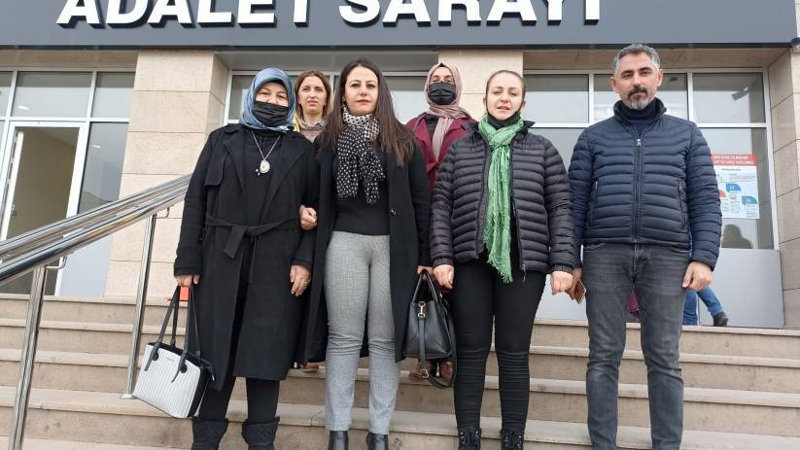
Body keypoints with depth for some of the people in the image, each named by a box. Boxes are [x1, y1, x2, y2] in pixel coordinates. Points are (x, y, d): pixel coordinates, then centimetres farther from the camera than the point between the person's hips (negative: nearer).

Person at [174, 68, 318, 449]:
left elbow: (315, 208, 5)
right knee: (215, 348, 4)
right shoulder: (221, 140, 13)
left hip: (277, 264, 0)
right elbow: (196, 200, 7)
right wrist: (188, 261, -1)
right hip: (221, 257, 1)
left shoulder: (302, 149, 12)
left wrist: (305, 259, -8)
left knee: (266, 351, 2)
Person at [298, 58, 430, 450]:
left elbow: (421, 200, 5)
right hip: (344, 242, 0)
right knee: (343, 338, 4)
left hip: (394, 245, 0)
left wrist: (424, 255, -2)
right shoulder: (329, 139, 9)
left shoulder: (401, 139, 8)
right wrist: (311, 252, 0)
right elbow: (316, 198, 7)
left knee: (386, 339, 4)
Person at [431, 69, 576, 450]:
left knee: (514, 354, 5)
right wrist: (441, 257, -4)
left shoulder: (542, 149, 11)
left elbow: (560, 208, 5)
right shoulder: (460, 149, 12)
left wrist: (562, 262, -4)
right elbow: (441, 205, 6)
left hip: (524, 263, 0)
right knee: (470, 353, 5)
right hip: (470, 262, 1)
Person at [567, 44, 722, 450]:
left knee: (664, 359, 4)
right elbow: (575, 202, 6)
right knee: (604, 357, 2)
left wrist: (704, 257, -5)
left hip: (667, 256, 0)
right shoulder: (593, 137, 12)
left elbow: (705, 200, 7)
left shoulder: (687, 134, 14)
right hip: (605, 254, 0)